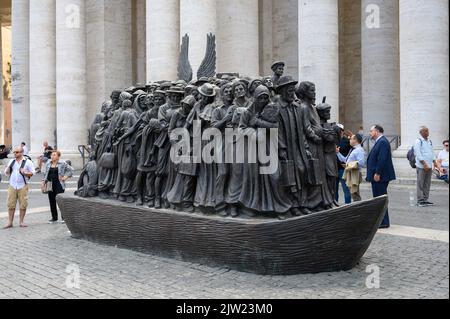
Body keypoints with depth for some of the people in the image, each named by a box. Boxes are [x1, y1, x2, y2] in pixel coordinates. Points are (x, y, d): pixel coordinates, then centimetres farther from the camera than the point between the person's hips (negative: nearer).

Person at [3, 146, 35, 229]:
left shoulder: (27, 162, 1)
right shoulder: (11, 162, 14)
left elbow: (33, 172, -2)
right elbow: (6, 173, 17)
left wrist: (25, 173, -19)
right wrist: (8, 170, -6)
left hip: (23, 186, -3)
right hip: (12, 186, 3)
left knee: (23, 205, -1)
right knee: (11, 204, 2)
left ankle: (21, 222, 10)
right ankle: (10, 222, 8)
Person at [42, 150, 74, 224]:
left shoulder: (62, 164, -3)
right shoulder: (48, 164, 12)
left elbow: (71, 170, 1)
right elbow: (46, 174, 19)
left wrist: (65, 177, -7)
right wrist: (43, 181, 8)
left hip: (59, 185, -5)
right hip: (50, 185, 5)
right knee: (52, 201, 8)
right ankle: (54, 218, 18)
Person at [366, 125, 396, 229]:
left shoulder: (383, 142, -15)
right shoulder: (379, 142, 18)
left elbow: (382, 159, -23)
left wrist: (377, 173, -23)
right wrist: (375, 173, 19)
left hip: (380, 177, -11)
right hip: (377, 177, 11)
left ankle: (384, 222, 0)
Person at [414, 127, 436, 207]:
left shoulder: (430, 141, 16)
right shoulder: (418, 141, -7)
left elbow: (432, 152, 20)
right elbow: (418, 154, -13)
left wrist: (434, 162, 8)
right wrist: (424, 164, -19)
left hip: (429, 166, 7)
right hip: (421, 166, -7)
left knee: (427, 183, 9)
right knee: (420, 184, -5)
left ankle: (425, 199, 16)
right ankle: (420, 201, -2)